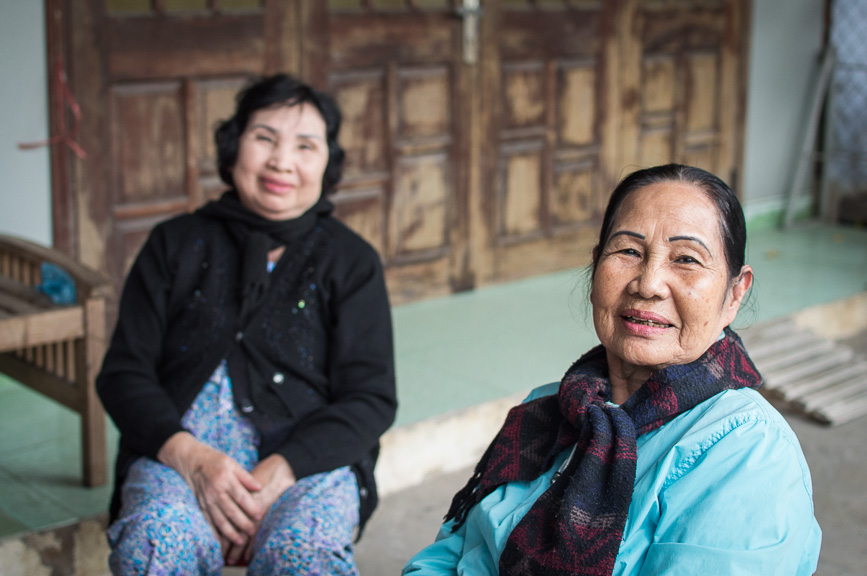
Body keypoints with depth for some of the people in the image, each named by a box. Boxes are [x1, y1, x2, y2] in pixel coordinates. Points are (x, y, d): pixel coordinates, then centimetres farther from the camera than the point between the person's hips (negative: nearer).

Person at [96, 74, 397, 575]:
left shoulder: (352, 261, 12)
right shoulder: (175, 245, 15)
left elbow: (371, 399, 2)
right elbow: (123, 374, 8)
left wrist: (280, 471, -15)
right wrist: (189, 455, -13)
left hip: (308, 459, 0)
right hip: (179, 451, 1)